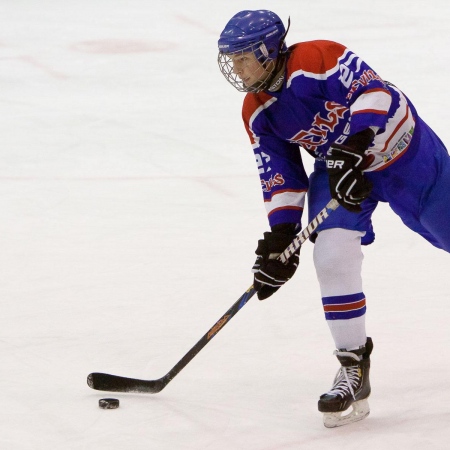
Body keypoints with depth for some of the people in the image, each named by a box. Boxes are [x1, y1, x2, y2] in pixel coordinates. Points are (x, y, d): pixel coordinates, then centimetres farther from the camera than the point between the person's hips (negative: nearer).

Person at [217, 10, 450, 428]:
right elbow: (280, 176, -2)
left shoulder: (317, 59, -28)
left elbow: (375, 91, -34)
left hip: (405, 152, -5)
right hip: (338, 166, 5)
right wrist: (281, 236, -10)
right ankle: (353, 369, -8)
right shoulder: (257, 113, -6)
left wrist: (352, 149, -43)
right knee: (331, 254, -17)